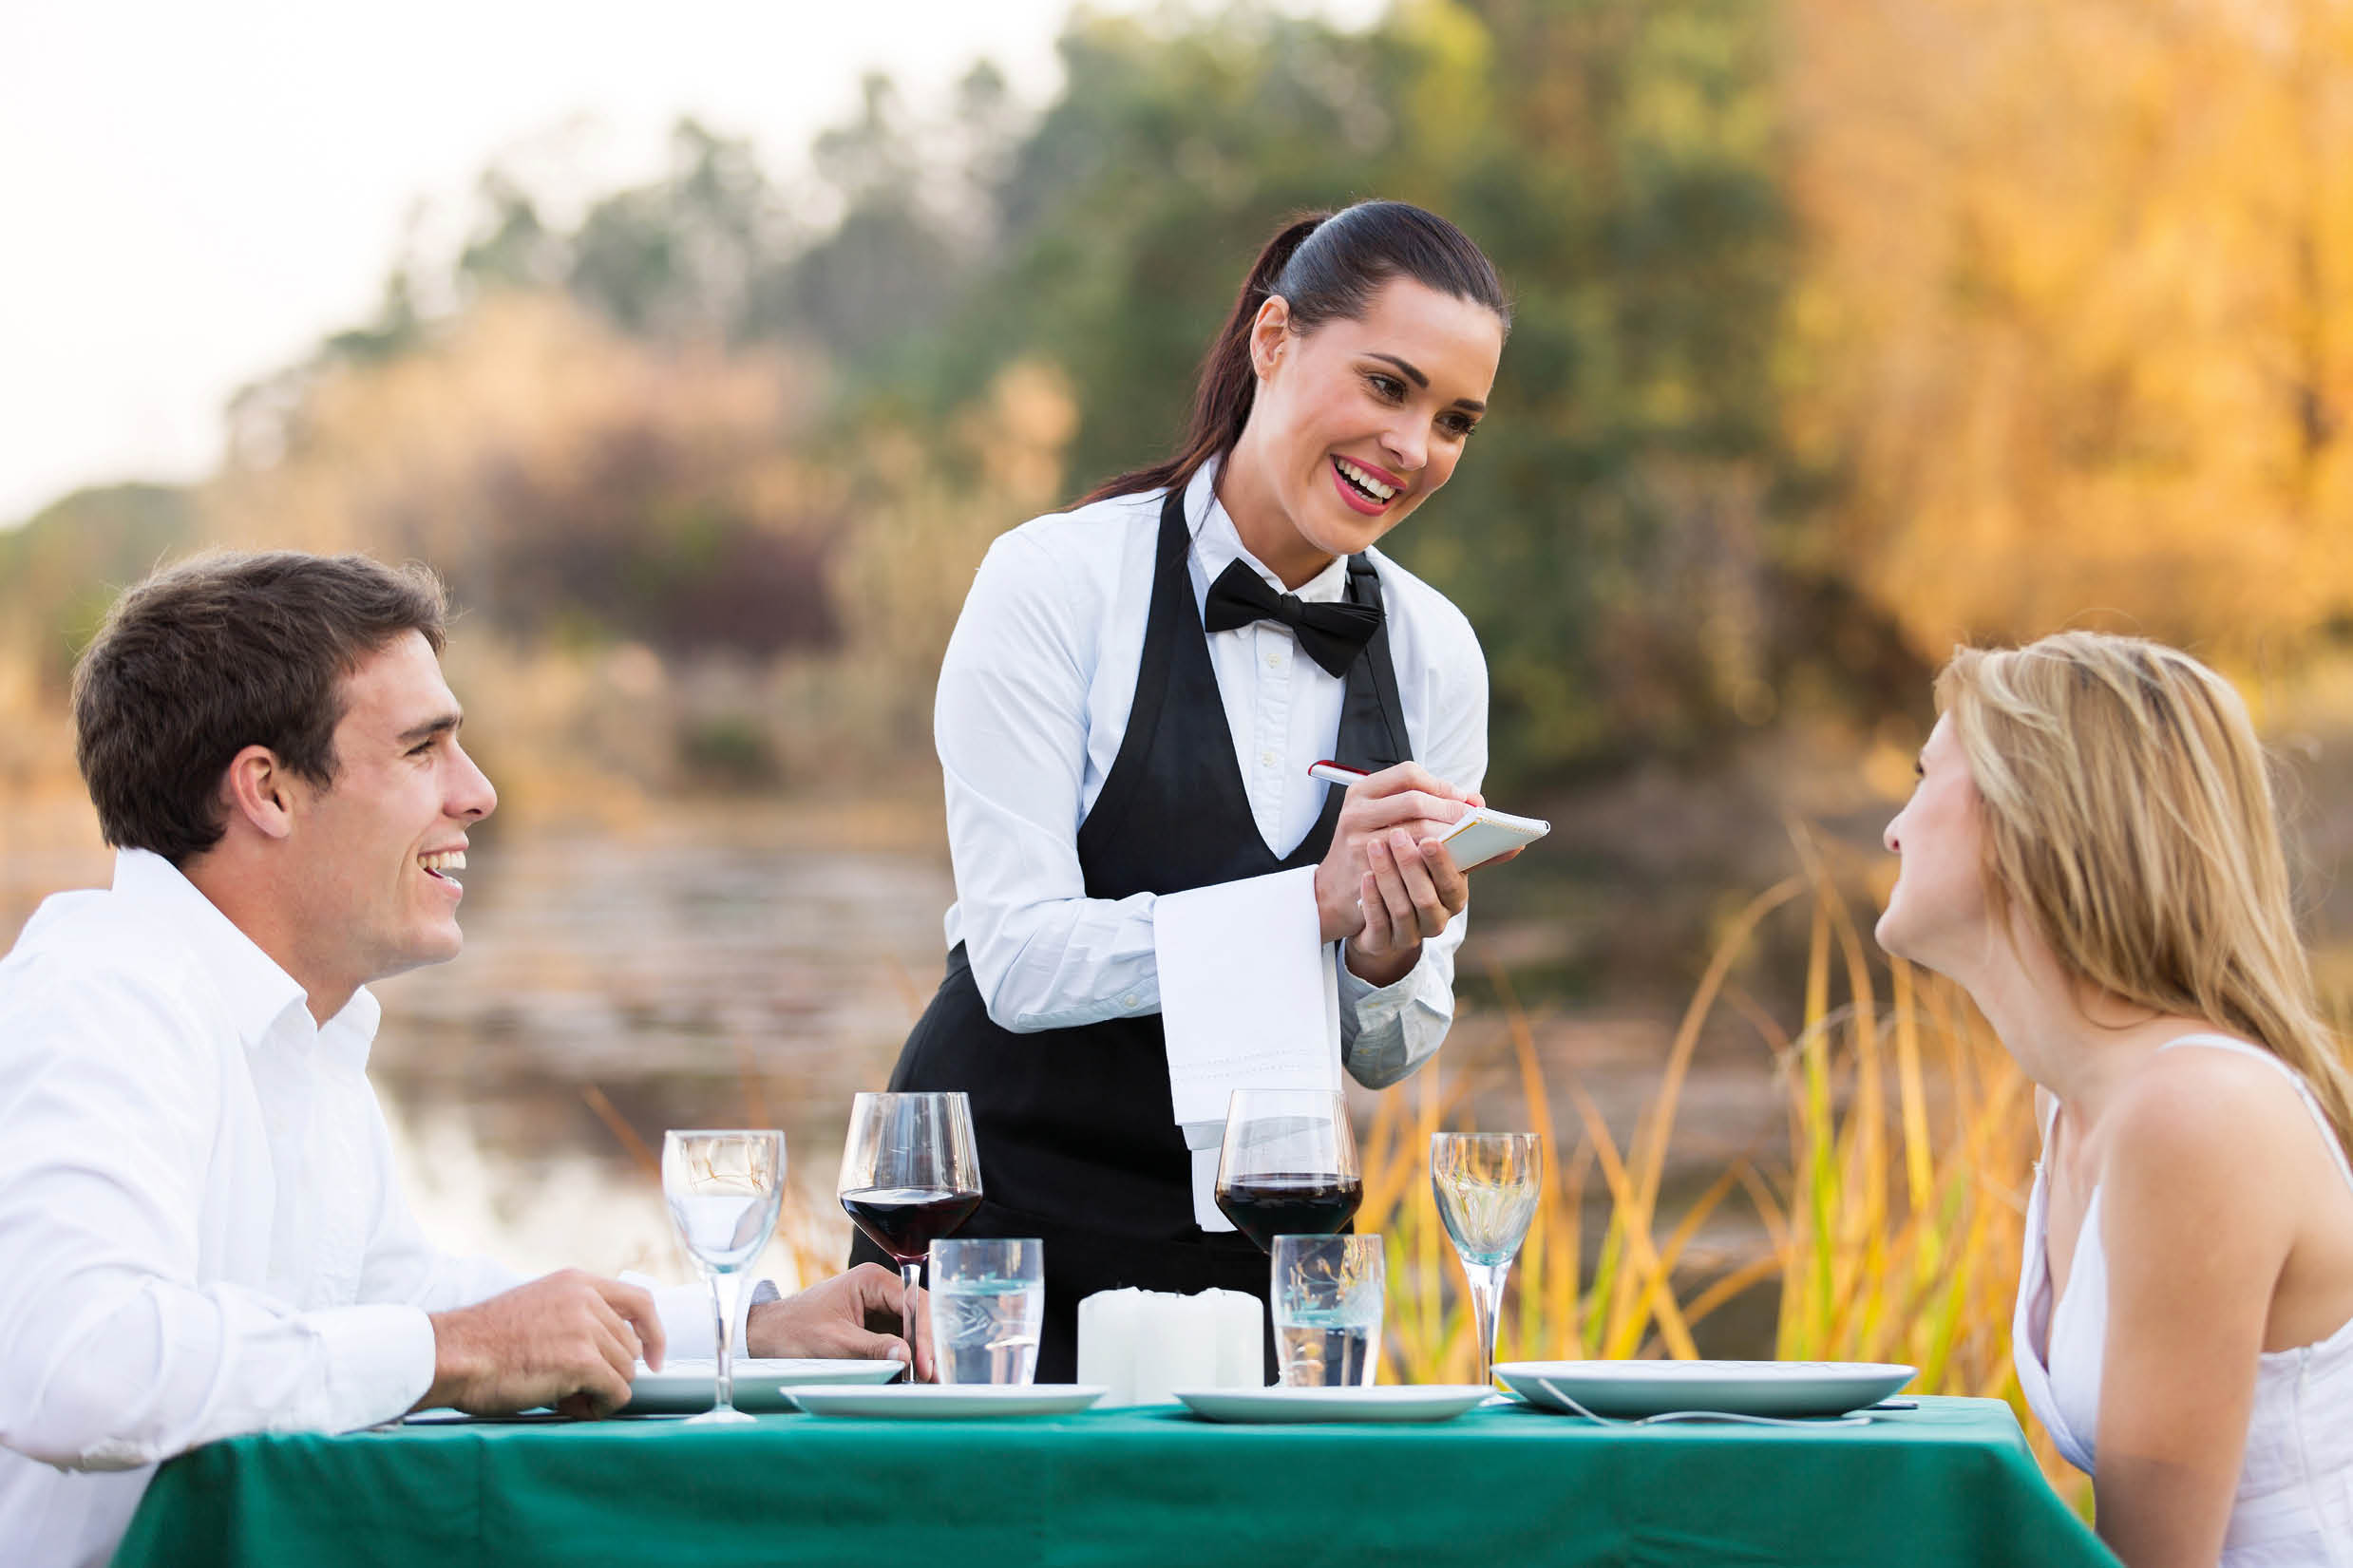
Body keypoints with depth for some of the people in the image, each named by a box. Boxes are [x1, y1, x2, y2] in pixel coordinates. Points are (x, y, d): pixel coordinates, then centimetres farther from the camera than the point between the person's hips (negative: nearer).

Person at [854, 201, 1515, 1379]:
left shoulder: (1434, 653, 4)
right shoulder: (1059, 581, -9)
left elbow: (1387, 1057, 7)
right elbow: (1021, 957, -17)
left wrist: (1391, 952, -16)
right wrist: (1314, 900, -26)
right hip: (1007, 1223, -4)